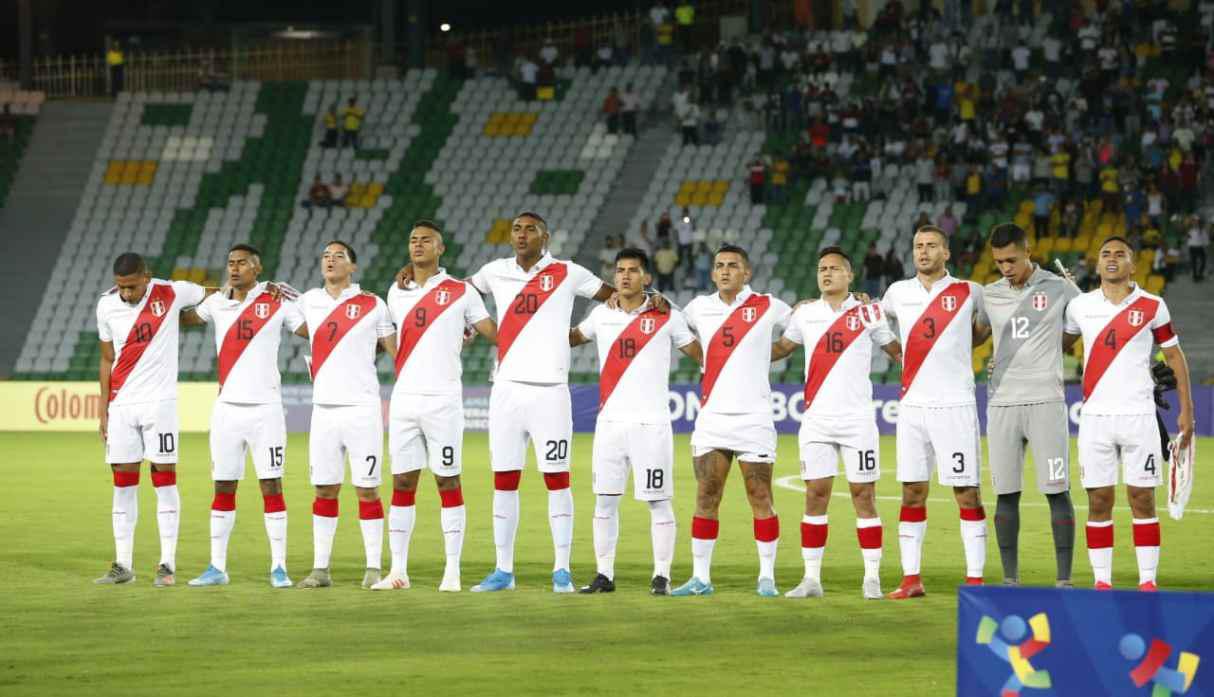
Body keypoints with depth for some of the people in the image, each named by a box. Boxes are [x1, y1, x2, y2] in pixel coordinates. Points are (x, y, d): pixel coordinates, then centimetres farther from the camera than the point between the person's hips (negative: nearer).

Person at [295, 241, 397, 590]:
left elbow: (397, 352, 4)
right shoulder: (308, 302, 10)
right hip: (323, 408, 4)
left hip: (362, 407, -4)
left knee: (367, 489, -2)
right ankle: (320, 569, 9)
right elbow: (297, 331, 29)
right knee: (324, 490, 5)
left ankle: (374, 568, 2)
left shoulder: (372, 305, -1)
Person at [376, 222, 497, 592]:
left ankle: (452, 571, 0)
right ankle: (398, 571, 6)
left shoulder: (462, 292, 1)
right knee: (402, 484, 3)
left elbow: (496, 335, -1)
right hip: (403, 399, 4)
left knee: (448, 482, -2)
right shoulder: (396, 292, 14)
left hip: (443, 399, -4)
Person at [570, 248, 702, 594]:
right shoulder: (601, 315, 10)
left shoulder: (667, 317, 0)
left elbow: (701, 355, 6)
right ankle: (604, 575, 11)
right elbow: (570, 338, 26)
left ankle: (661, 576, 4)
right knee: (605, 500, 4)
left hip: (651, 423, -4)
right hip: (609, 422, 4)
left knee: (658, 501, -1)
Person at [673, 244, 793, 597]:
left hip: (754, 419, -3)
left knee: (760, 499, -2)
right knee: (706, 498, 2)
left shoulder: (767, 307, 1)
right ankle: (701, 577, 7)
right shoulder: (699, 307, 9)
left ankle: (767, 577, 4)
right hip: (711, 418, 3)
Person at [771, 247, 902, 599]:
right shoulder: (805, 314, 9)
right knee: (815, 496, 1)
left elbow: (897, 351, 10)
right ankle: (811, 579, 5)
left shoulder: (868, 313, 3)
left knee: (863, 495, -1)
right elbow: (782, 348, 22)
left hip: (857, 419, -2)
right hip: (816, 419, 2)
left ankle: (872, 578, 2)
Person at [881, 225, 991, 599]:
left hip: (954, 404, -3)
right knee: (912, 493, 5)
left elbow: (983, 329, 18)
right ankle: (911, 579, 9)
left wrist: (954, 348, 6)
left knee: (966, 493, -3)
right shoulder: (898, 292, 9)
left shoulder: (968, 292, 0)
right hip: (912, 405, 3)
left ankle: (975, 578, -1)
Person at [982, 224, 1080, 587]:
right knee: (1006, 493, 3)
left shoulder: (1059, 290, 1)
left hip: (1045, 402, -3)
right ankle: (1010, 578, 8)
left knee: (1057, 491, -4)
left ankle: (1064, 578, -1)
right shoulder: (989, 295, 10)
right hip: (1001, 403, 3)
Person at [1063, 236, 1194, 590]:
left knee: (1142, 499, -1)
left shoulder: (1152, 306, 2)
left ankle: (1147, 581, 2)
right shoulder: (1080, 306, 6)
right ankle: (1102, 582, 6)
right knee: (1099, 501, 1)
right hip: (1095, 416, 1)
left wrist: (1186, 411, 4)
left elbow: (1175, 358, 8)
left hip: (1139, 415, -1)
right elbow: (1059, 345, 22)